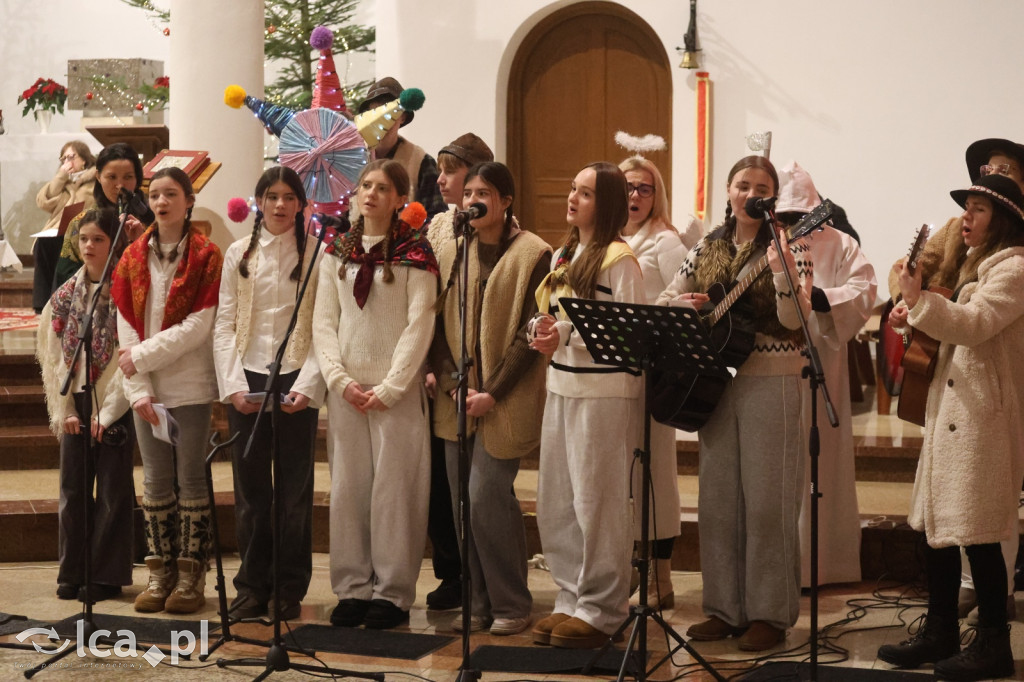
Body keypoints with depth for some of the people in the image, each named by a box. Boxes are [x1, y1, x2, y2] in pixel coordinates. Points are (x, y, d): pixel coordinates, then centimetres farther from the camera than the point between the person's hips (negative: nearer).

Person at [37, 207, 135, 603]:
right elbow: (54, 356, 7)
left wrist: (107, 411, -13)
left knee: (113, 492, 1)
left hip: (114, 406, -4)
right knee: (72, 489, 7)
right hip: (75, 405, 4)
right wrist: (63, 411, -1)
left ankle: (106, 575, 9)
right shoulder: (66, 295, 8)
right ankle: (72, 573, 16)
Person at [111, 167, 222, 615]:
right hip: (146, 387, 3)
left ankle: (190, 576, 8)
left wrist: (141, 356, -13)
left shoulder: (206, 257, -2)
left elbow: (199, 326, -11)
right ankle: (160, 573, 15)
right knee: (156, 479, 7)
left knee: (190, 478, 0)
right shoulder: (133, 258, 8)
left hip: (190, 386, -3)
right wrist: (139, 390, -8)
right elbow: (126, 329, 3)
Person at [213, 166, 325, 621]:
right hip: (247, 379, 2)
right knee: (250, 487, 5)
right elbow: (224, 325, 6)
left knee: (294, 488, 2)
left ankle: (290, 590, 11)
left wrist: (306, 386, -13)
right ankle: (252, 586, 14)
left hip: (296, 380, -2)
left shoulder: (316, 255, 2)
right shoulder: (238, 254, 9)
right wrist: (234, 386, -6)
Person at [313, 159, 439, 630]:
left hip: (396, 389, -4)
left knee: (394, 488, -2)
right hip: (346, 386, 4)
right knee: (348, 487, 5)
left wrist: (389, 388, -12)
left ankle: (392, 592, 6)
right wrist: (339, 379, -5)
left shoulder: (414, 254, -2)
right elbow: (324, 322, 8)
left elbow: (419, 326, -7)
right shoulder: (337, 252, 10)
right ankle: (353, 587, 13)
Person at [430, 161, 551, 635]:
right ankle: (478, 602, 17)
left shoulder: (532, 254, -5)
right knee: (462, 502, 5)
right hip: (456, 401, 5)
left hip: (505, 401, -5)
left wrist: (493, 393, -13)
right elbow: (437, 324, 9)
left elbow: (531, 333, -9)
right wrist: (452, 384, -4)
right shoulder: (450, 251, 9)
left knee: (486, 497, -11)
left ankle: (511, 605, 4)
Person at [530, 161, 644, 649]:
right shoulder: (564, 256, 16)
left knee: (597, 502, -3)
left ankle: (601, 610, 7)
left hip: (605, 391, -8)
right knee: (555, 503, 11)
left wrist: (566, 334, -20)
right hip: (562, 385, 8)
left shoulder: (618, 258, -9)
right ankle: (571, 600, 22)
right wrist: (543, 330, -2)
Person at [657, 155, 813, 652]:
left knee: (766, 500, -3)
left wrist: (782, 274, -32)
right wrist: (682, 305, -8)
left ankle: (770, 614, 7)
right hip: (716, 381, 5)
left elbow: (794, 320, -15)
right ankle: (725, 609, 18)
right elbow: (664, 300, 14)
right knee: (717, 499, 8)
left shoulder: (789, 248, -4)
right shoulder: (707, 250, 10)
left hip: (771, 382, -5)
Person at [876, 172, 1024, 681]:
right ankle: (940, 631, 21)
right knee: (937, 523, 11)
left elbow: (974, 325, -23)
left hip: (983, 412, -10)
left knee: (977, 531, -6)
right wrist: (913, 315, 8)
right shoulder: (970, 263, 20)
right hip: (949, 408, 10)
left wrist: (918, 299, -27)